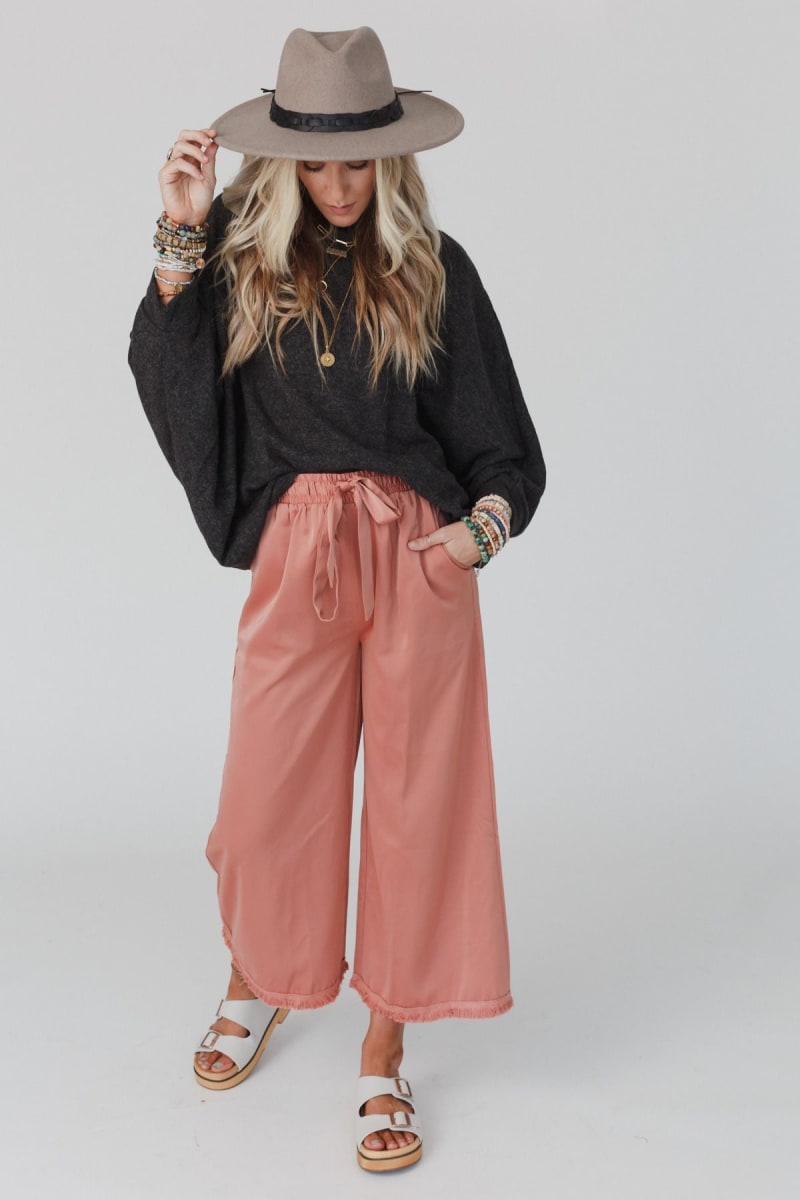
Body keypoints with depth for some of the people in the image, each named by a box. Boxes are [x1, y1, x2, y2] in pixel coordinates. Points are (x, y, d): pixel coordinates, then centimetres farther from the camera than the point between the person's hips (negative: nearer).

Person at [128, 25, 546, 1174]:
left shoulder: (429, 266, 3)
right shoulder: (242, 247, 5)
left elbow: (499, 438, 4)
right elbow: (162, 371, -7)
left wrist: (487, 517, -14)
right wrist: (181, 235, -13)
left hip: (419, 550, 0)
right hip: (296, 552, 0)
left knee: (416, 797, 4)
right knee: (271, 792, 6)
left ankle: (385, 1054, 22)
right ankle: (256, 982, 39)